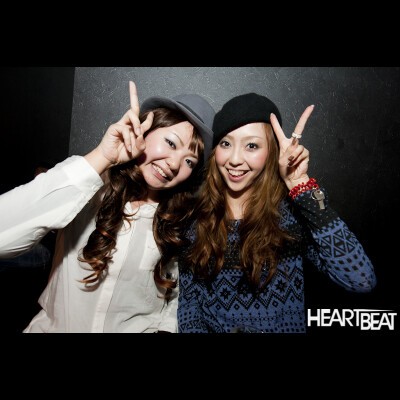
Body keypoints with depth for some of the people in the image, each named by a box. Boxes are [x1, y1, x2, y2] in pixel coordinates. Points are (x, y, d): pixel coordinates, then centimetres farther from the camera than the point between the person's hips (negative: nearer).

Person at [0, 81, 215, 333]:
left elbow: (176, 293, 7)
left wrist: (166, 326, -9)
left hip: (137, 327, 2)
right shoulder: (89, 191, -13)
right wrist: (99, 159, -29)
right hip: (52, 326, -1)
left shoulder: (182, 222, -5)